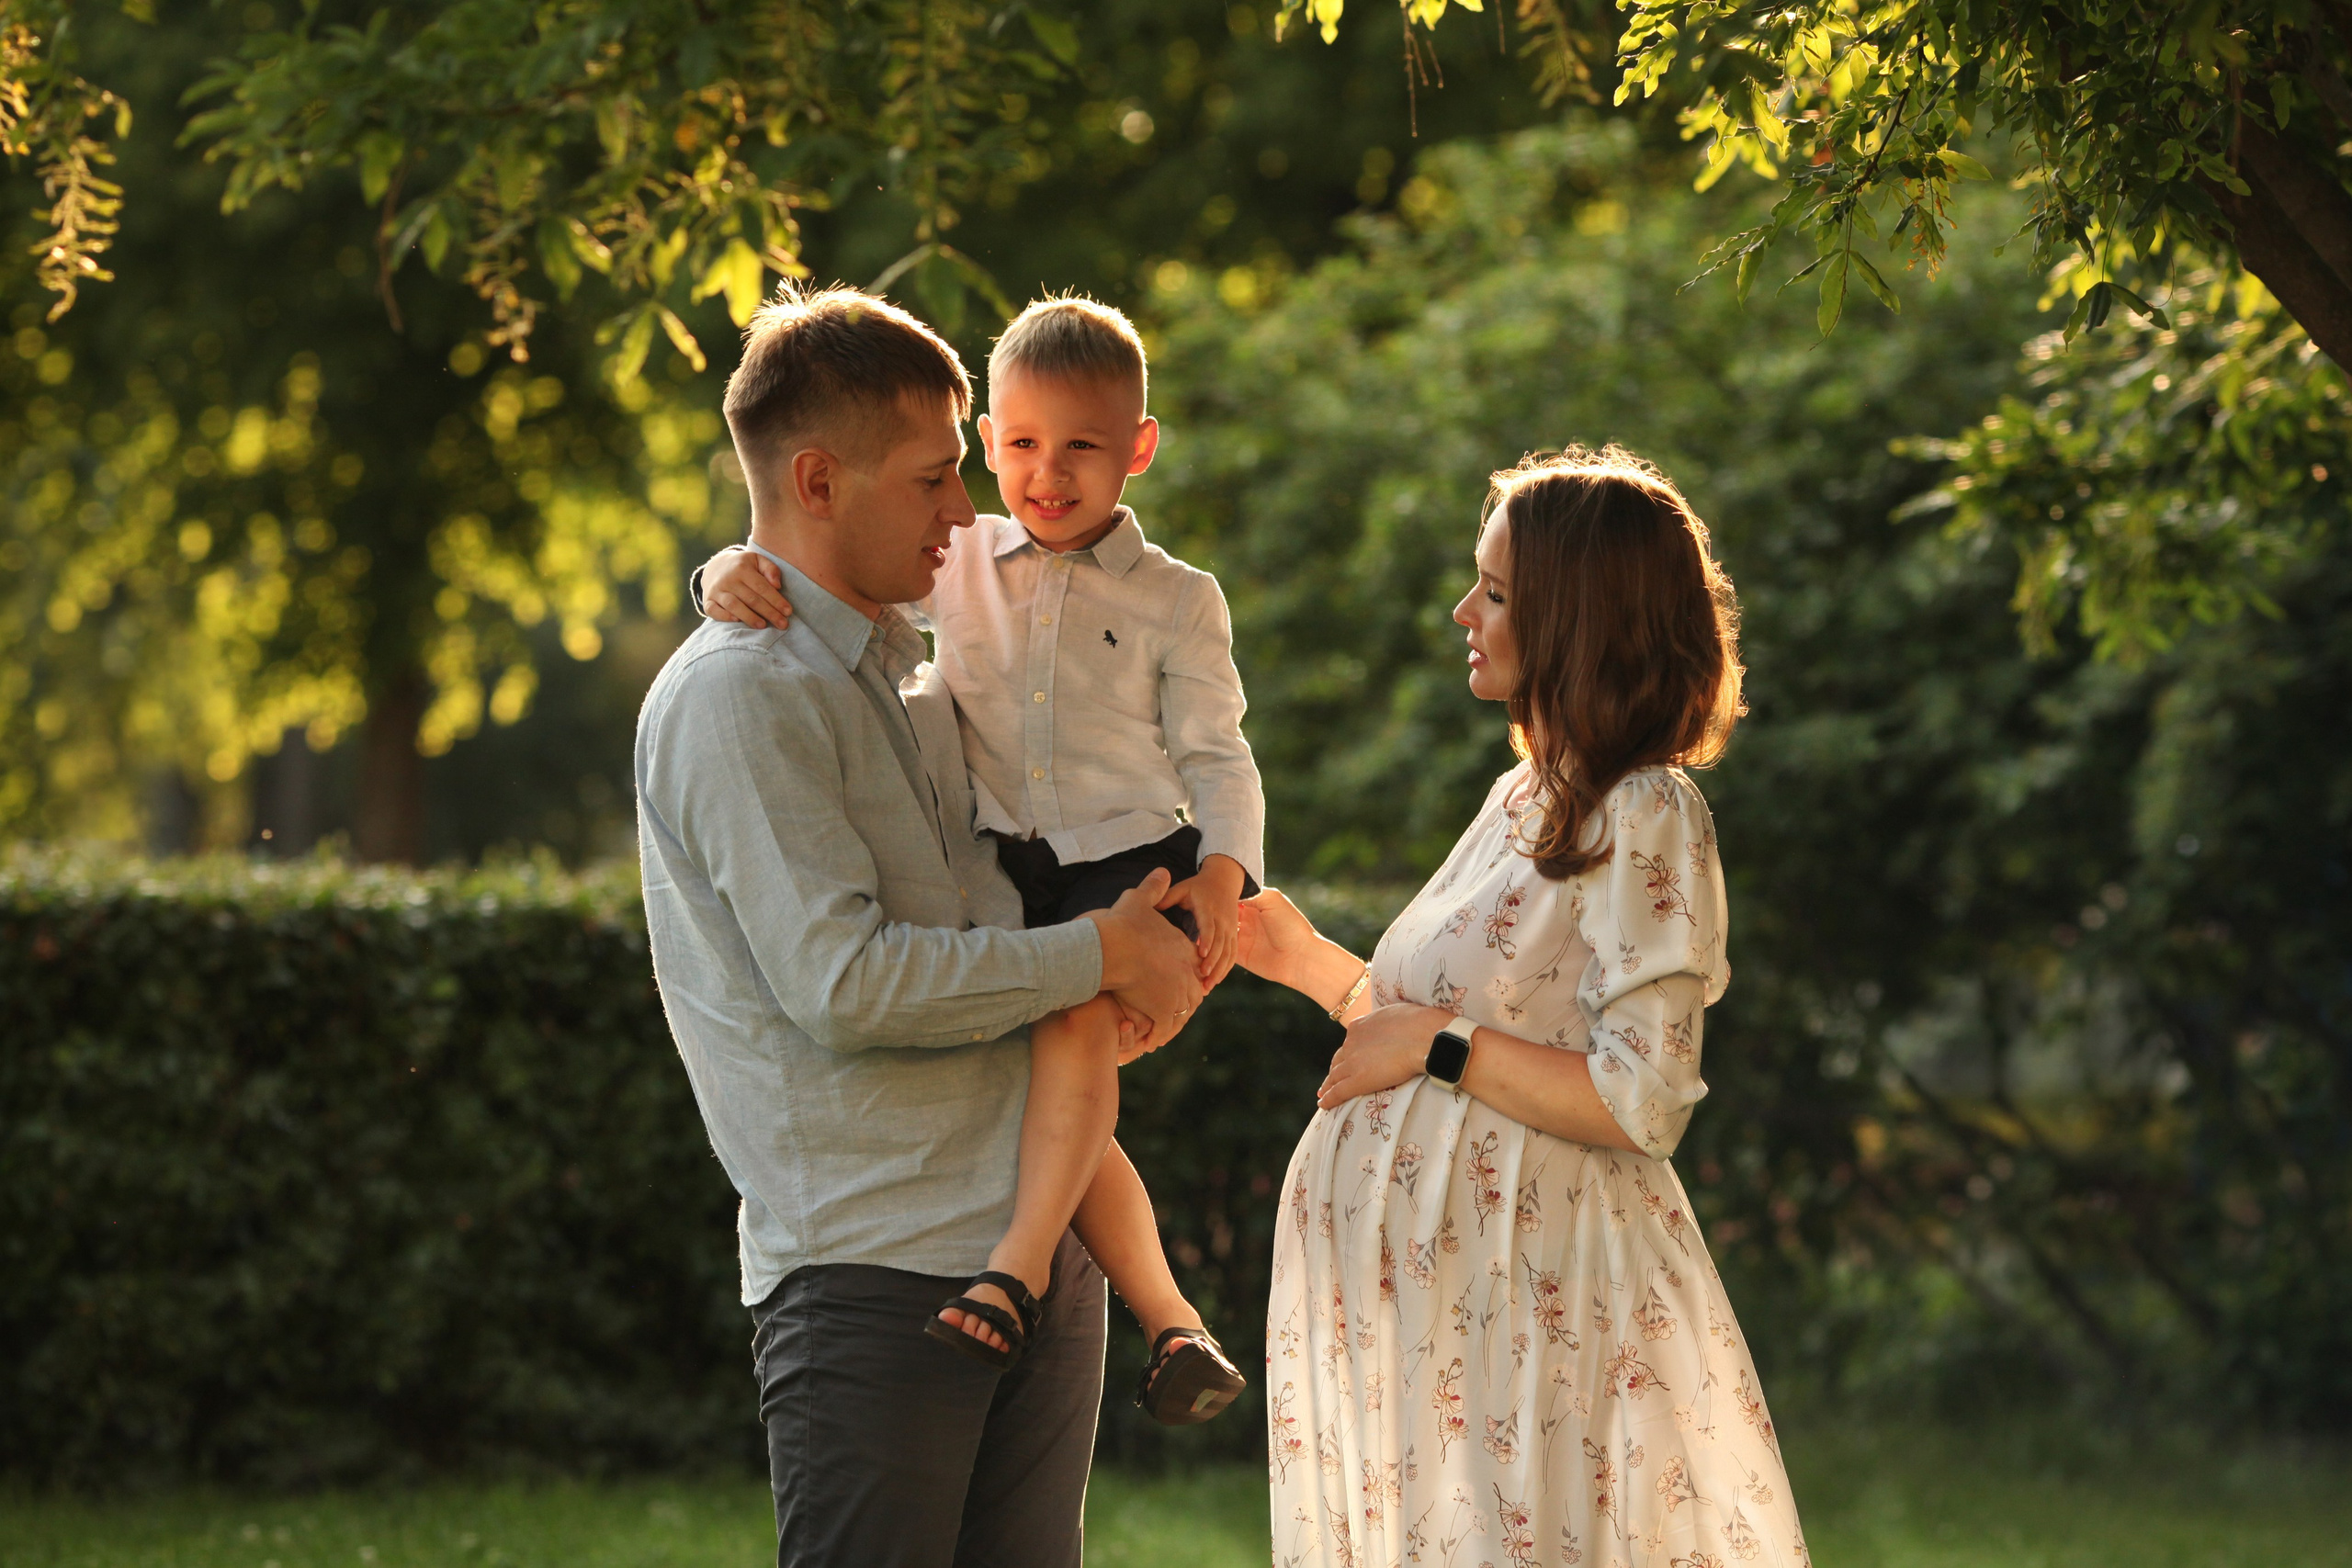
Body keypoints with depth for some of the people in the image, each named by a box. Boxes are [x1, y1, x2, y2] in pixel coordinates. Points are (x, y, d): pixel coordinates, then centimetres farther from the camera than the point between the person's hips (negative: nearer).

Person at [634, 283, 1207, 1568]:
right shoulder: (737, 693, -9)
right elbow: (838, 980, -18)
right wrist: (1093, 956, -9)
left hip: (1036, 1250, 8)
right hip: (874, 1261, -8)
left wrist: (1129, 981, 8)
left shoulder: (913, 683, 19)